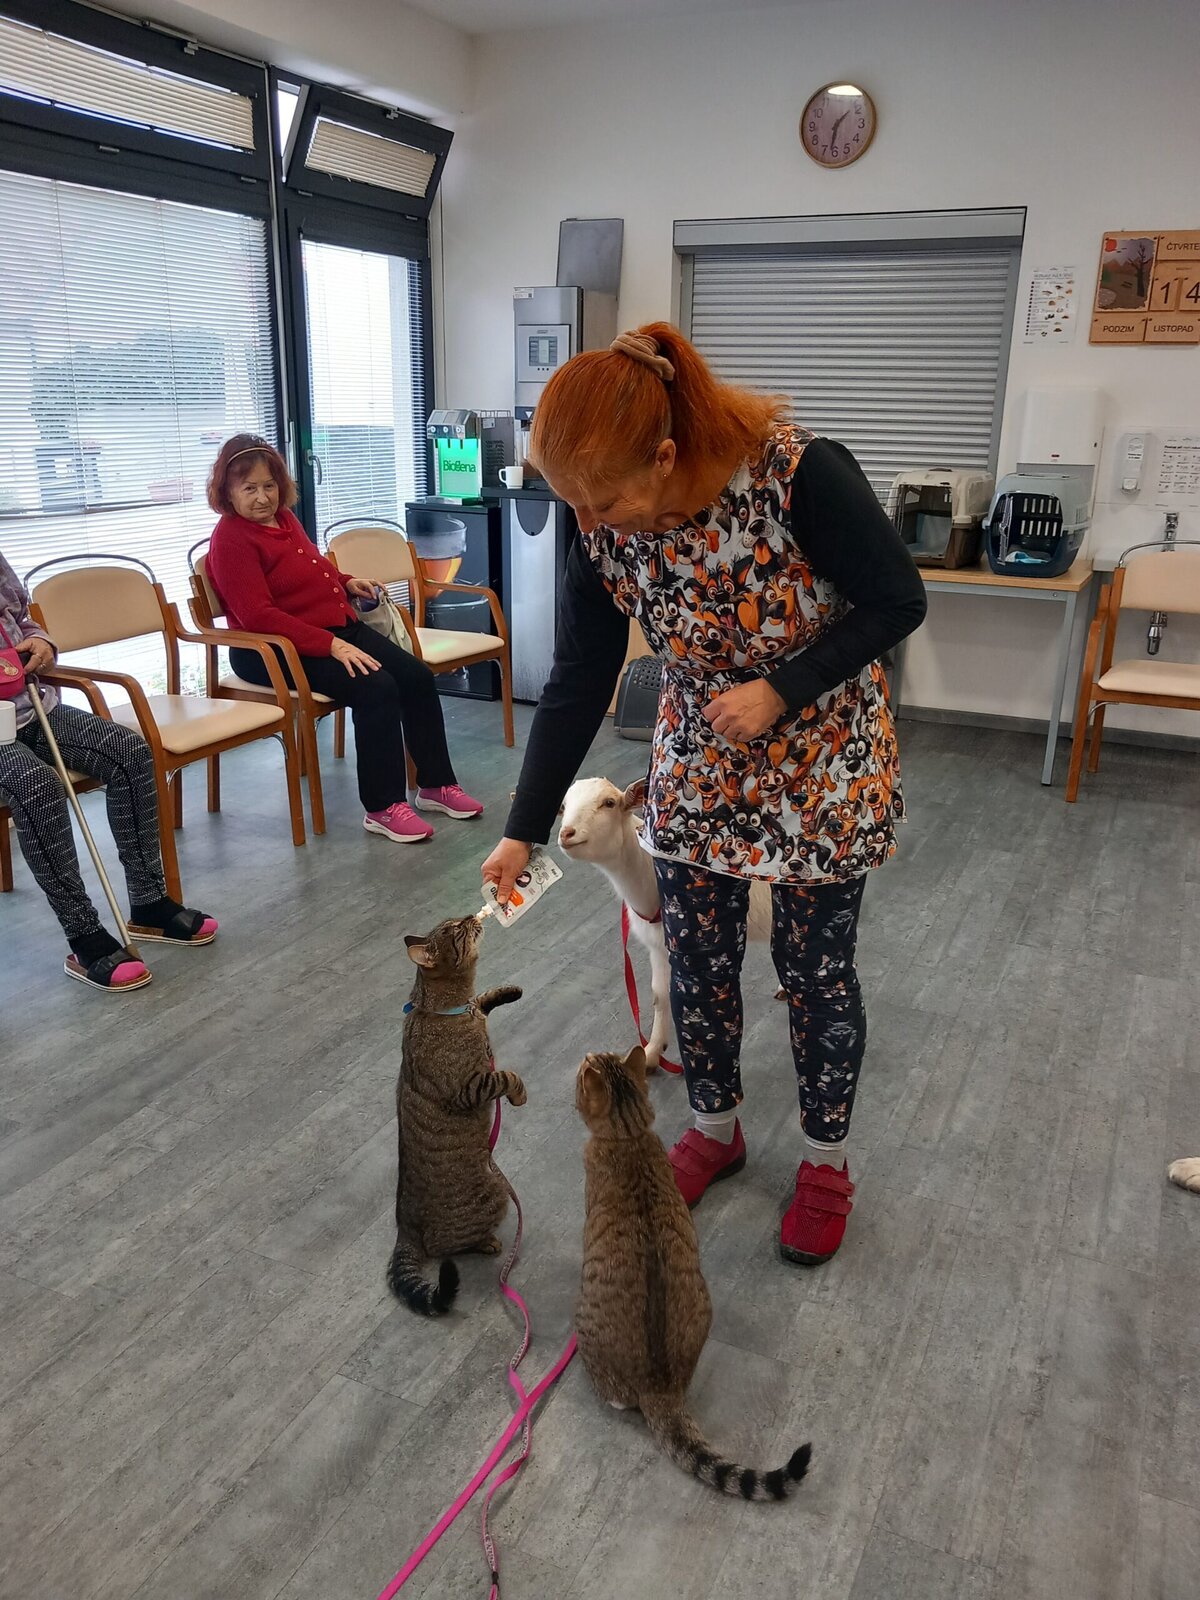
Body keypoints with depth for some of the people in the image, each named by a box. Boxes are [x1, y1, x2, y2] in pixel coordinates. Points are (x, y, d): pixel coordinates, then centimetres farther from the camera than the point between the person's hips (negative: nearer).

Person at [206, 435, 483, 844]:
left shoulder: (284, 518, 12)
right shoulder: (231, 538, -13)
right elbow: (258, 616, -23)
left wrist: (346, 583, 11)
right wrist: (331, 646, -28)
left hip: (339, 628, 9)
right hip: (278, 651, -9)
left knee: (416, 676, -3)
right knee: (376, 688, -28)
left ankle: (435, 784, 8)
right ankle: (383, 808, -19)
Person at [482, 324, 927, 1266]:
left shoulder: (797, 473, -29)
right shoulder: (605, 532, -15)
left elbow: (898, 601, -16)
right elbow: (577, 687, -7)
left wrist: (781, 690, -26)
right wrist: (524, 831, -6)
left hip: (824, 761, -3)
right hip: (698, 763, 4)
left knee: (815, 970, 7)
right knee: (696, 964, 10)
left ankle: (827, 1161, 30)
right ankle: (716, 1129, 36)